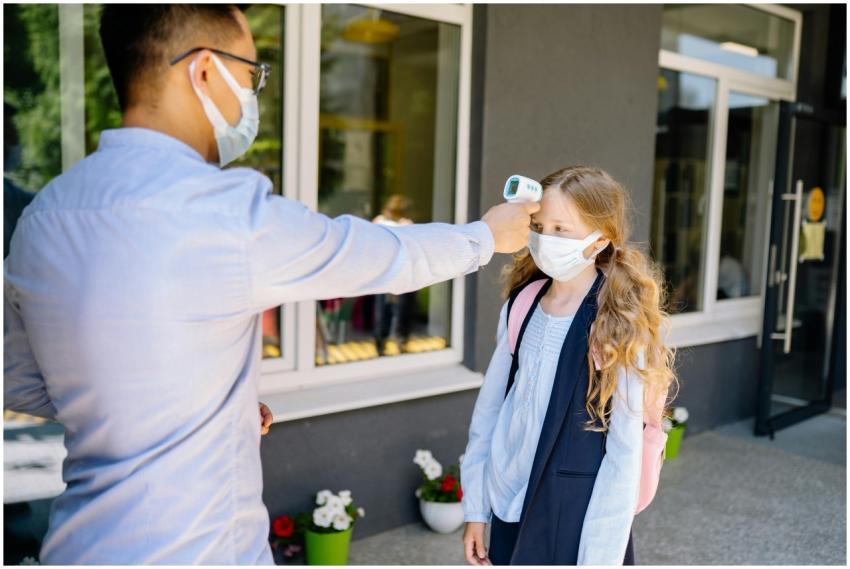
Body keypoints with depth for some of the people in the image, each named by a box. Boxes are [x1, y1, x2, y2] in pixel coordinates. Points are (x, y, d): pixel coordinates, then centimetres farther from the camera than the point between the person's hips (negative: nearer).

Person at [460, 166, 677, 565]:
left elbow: (625, 454, -14)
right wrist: (476, 507, 7)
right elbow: (491, 405, 5)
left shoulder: (620, 326, -14)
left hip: (574, 516, -5)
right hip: (511, 505, 5)